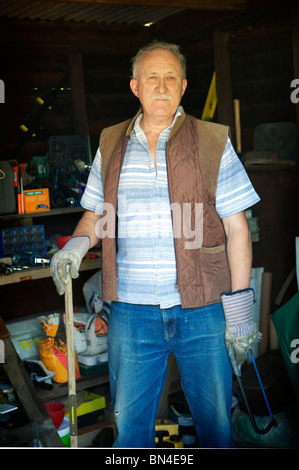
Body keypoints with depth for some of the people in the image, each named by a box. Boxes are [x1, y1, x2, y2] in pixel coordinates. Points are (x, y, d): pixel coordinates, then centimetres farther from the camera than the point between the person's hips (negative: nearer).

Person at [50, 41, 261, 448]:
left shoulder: (214, 142, 0)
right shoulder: (111, 144, 9)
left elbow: (237, 228, -1)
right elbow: (96, 213, 19)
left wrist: (239, 307, -5)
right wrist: (77, 244, -4)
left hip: (202, 309, -2)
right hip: (131, 311, 2)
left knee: (215, 421, 10)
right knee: (129, 423, 11)